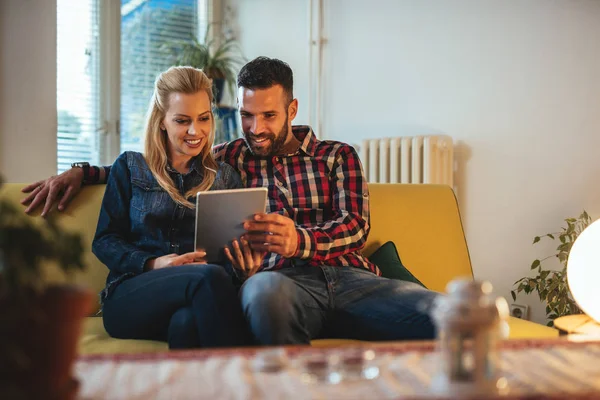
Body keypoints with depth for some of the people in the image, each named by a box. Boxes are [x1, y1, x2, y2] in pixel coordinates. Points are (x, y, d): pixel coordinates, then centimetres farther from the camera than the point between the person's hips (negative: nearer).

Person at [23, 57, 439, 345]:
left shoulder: (338, 155, 20)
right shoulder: (232, 158, 22)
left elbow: (356, 225, 4)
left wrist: (298, 240, -18)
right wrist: (80, 172, 16)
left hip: (349, 274, 1)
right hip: (283, 280, 0)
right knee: (264, 287, -41)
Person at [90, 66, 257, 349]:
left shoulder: (225, 177, 21)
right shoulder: (130, 167, 17)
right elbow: (104, 241, 9)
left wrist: (245, 261, -11)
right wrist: (151, 264, -10)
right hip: (129, 297, -1)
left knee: (188, 321, -40)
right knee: (209, 277, -35)